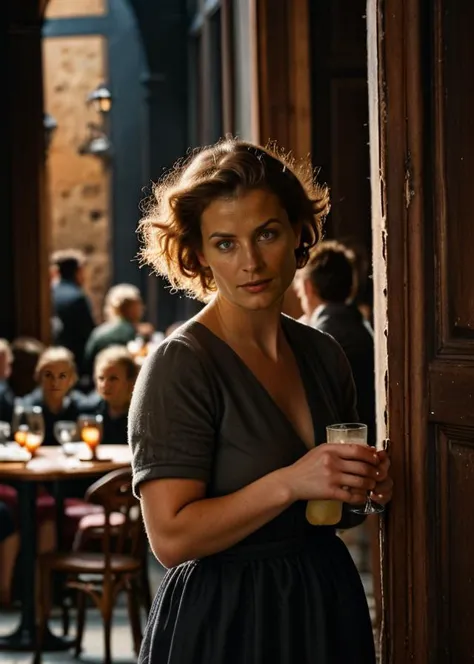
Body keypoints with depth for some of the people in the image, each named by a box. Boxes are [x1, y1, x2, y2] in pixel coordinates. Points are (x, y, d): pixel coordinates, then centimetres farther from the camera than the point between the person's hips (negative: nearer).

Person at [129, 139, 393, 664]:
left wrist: (364, 488, -3)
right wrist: (290, 483, -28)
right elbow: (171, 537, -22)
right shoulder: (180, 365, -16)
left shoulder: (323, 355, 4)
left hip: (330, 607, 6)